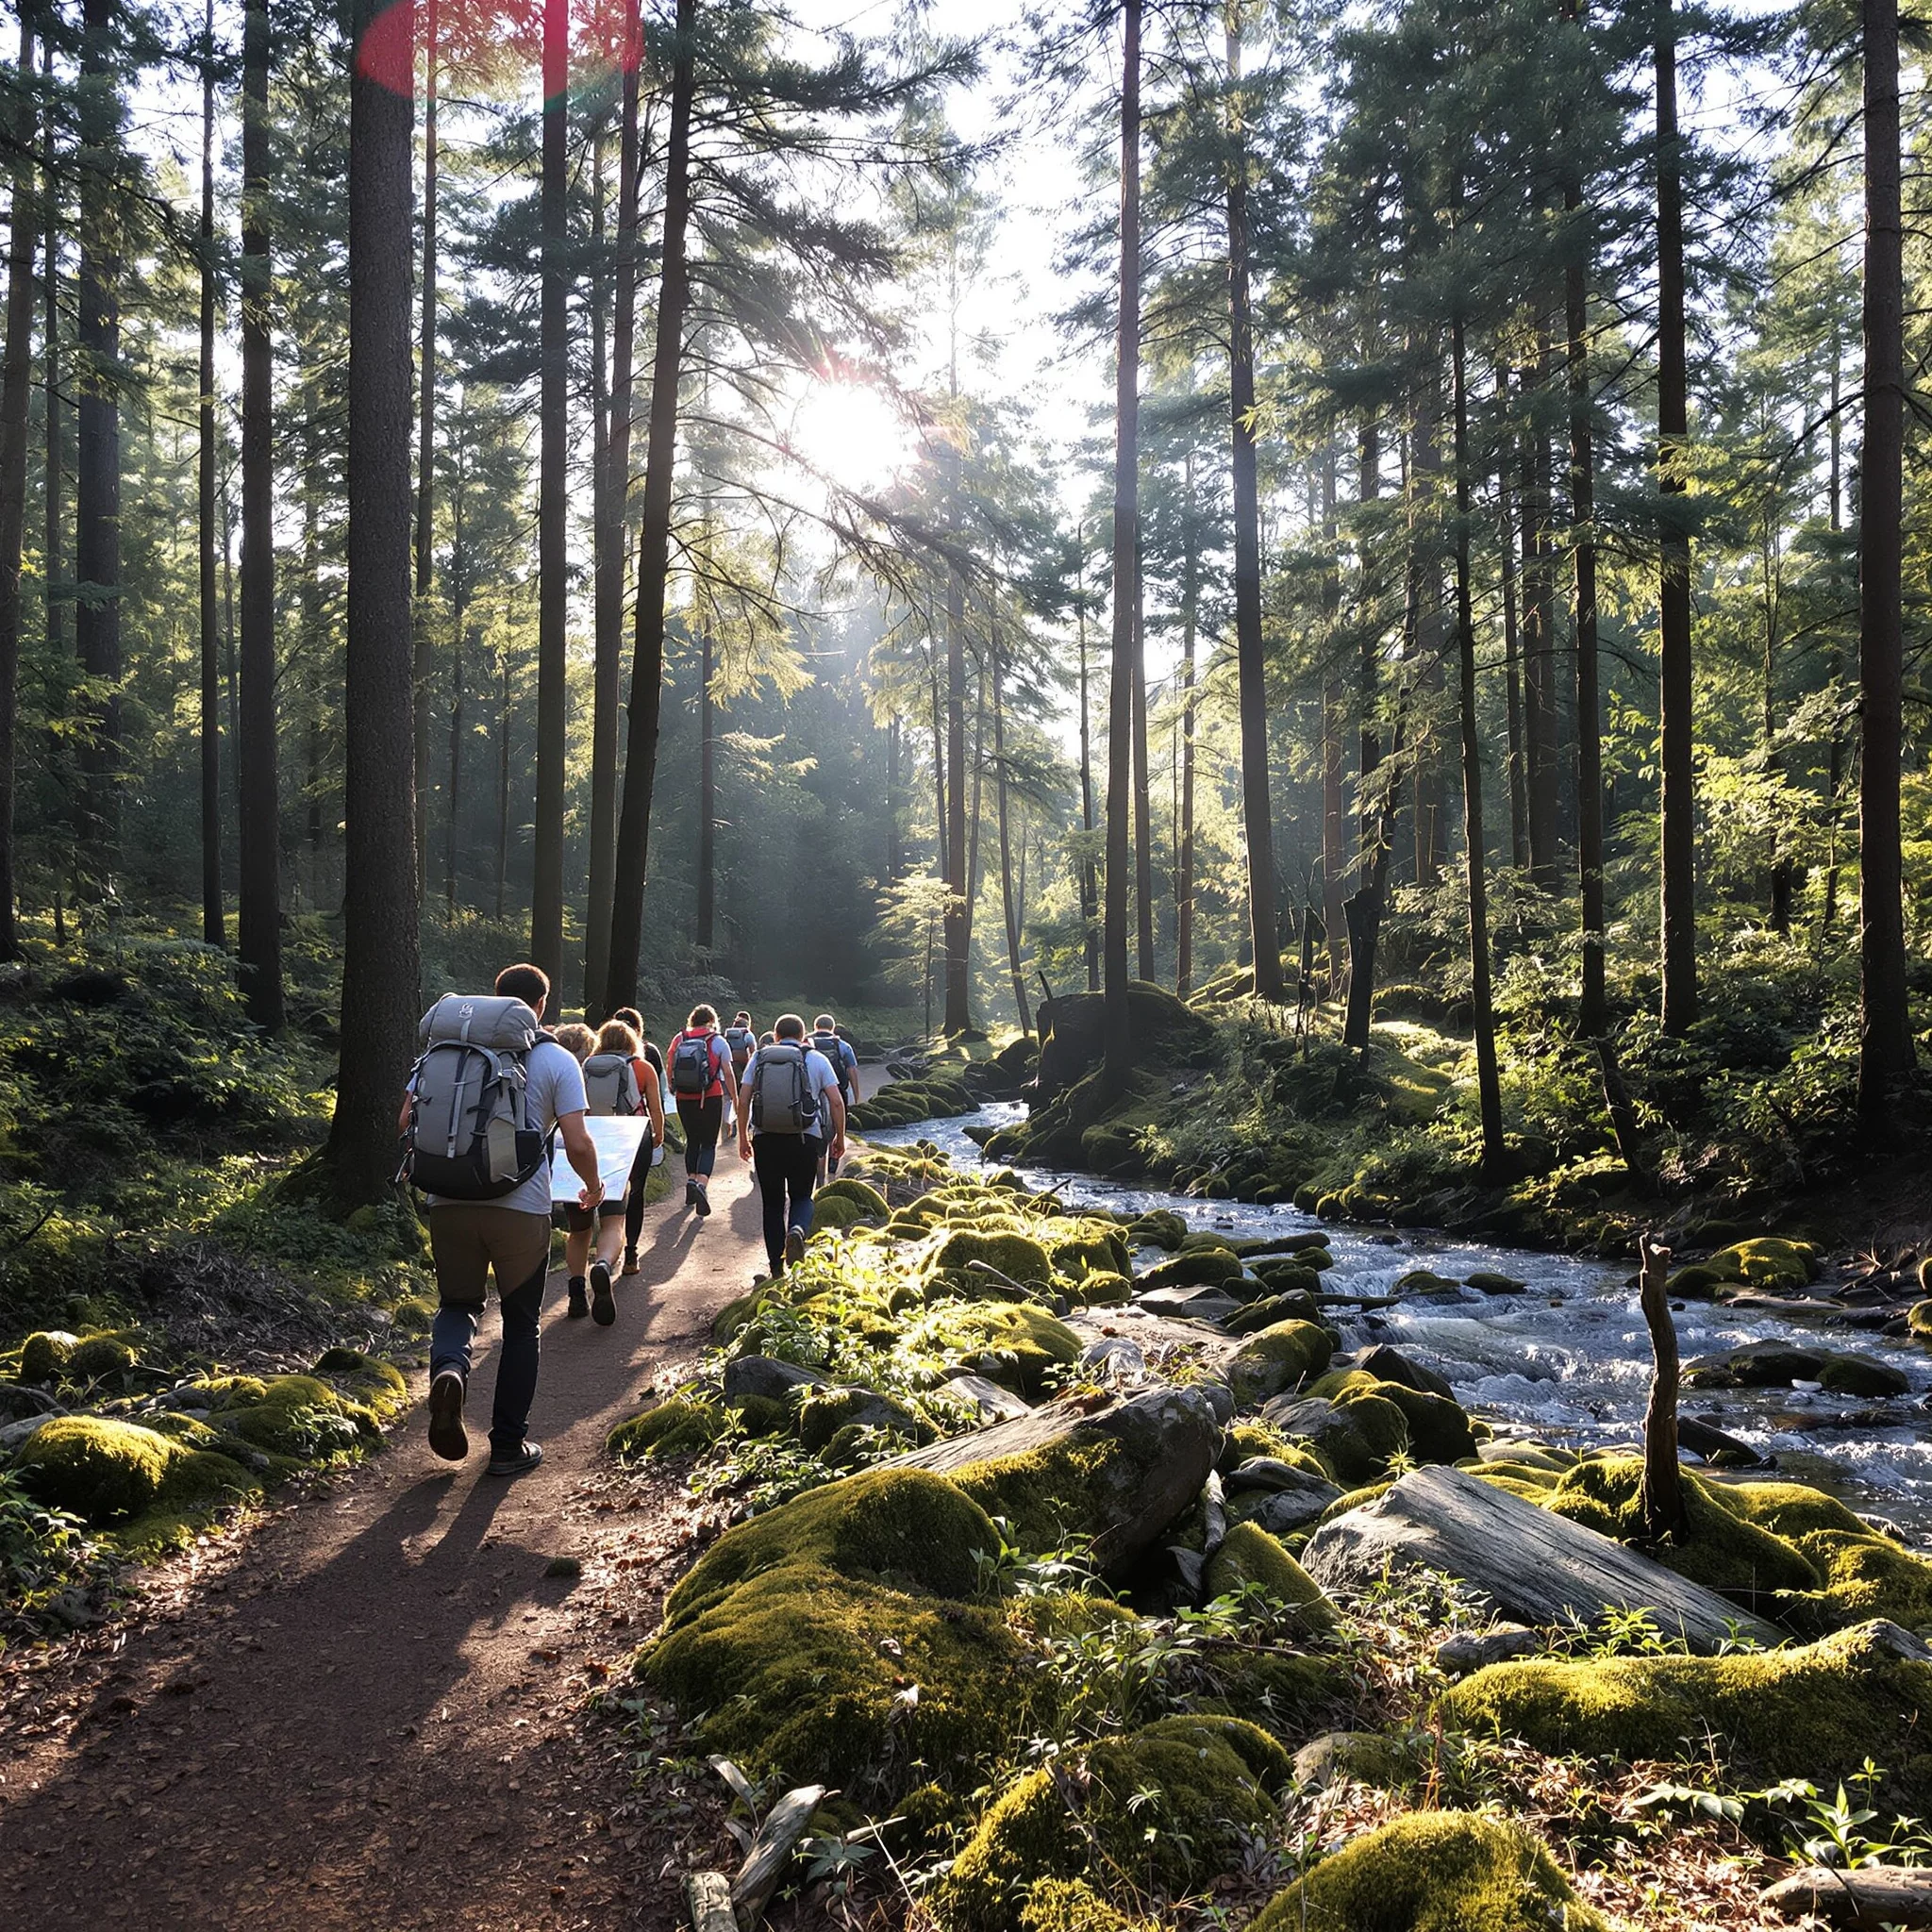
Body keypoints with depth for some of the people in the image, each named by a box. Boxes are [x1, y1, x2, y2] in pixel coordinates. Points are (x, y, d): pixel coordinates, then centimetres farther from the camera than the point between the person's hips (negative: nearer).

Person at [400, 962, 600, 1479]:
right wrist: (593, 1188, 12)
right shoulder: (557, 1060, 0)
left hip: (449, 1203, 2)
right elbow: (578, 1144, -7)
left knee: (457, 1302, 21)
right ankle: (509, 1446, 17)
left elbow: (408, 1122, 6)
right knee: (521, 1322, 13)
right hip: (521, 1208, -2)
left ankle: (448, 1367, -11)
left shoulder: (448, 1046, 8)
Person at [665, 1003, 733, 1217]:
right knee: (709, 1144, 1)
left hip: (684, 1098, 3)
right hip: (711, 1098, -3)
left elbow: (669, 1068, 7)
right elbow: (728, 1073, -3)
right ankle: (702, 1183, -21)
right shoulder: (718, 1041, -3)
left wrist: (672, 1089, 23)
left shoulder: (678, 1040, 4)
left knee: (692, 1141, 20)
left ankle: (691, 1180, 17)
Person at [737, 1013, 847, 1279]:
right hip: (806, 1137, -1)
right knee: (801, 1196, 13)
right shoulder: (816, 1059, 6)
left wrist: (743, 1137, 14)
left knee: (772, 1201, 12)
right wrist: (840, 1138, 11)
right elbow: (836, 1102, 1)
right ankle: (797, 1231, -20)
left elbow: (743, 1101, 4)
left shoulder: (759, 1058, 9)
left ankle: (777, 1267, 11)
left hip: (765, 1138, 1)